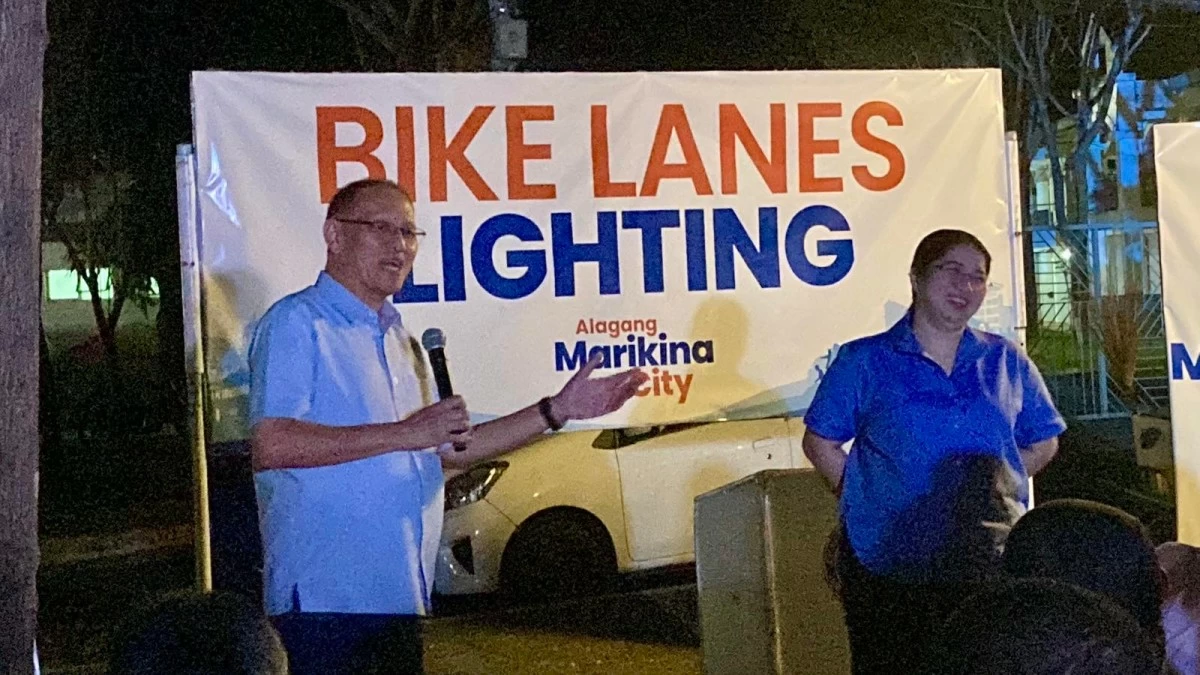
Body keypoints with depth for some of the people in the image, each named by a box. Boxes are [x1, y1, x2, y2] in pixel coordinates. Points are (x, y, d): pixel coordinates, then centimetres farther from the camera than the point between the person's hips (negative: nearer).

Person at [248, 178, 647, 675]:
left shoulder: (401, 341, 22)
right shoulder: (297, 323, -6)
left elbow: (449, 450, 24)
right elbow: (269, 446, -19)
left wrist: (557, 411, 17)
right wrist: (402, 433, -20)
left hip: (404, 598, 8)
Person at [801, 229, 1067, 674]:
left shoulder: (1007, 362, 11)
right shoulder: (865, 361, 3)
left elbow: (1044, 442, 16)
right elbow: (821, 443, 5)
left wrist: (996, 482, 2)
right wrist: (863, 497, -6)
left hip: (990, 565, 3)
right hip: (888, 568, -2)